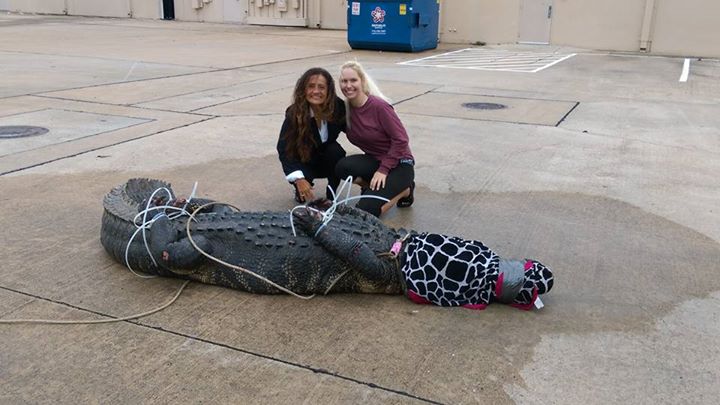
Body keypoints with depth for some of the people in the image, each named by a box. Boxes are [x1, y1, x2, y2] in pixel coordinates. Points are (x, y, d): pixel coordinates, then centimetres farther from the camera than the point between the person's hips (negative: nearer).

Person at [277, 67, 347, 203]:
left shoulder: (337, 106, -20)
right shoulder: (294, 114, -25)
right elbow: (283, 149, -28)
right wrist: (299, 179, -39)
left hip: (328, 159, 2)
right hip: (304, 161, -2)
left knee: (335, 150, -30)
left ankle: (331, 195, -9)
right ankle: (301, 192, 8)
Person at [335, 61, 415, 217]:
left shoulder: (379, 106, -19)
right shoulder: (346, 109, -1)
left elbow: (401, 139, -18)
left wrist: (383, 169, -20)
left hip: (399, 164, -5)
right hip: (375, 160, 5)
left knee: (365, 211, -20)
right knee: (342, 167, -26)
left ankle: (403, 190, 6)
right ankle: (373, 186, 3)